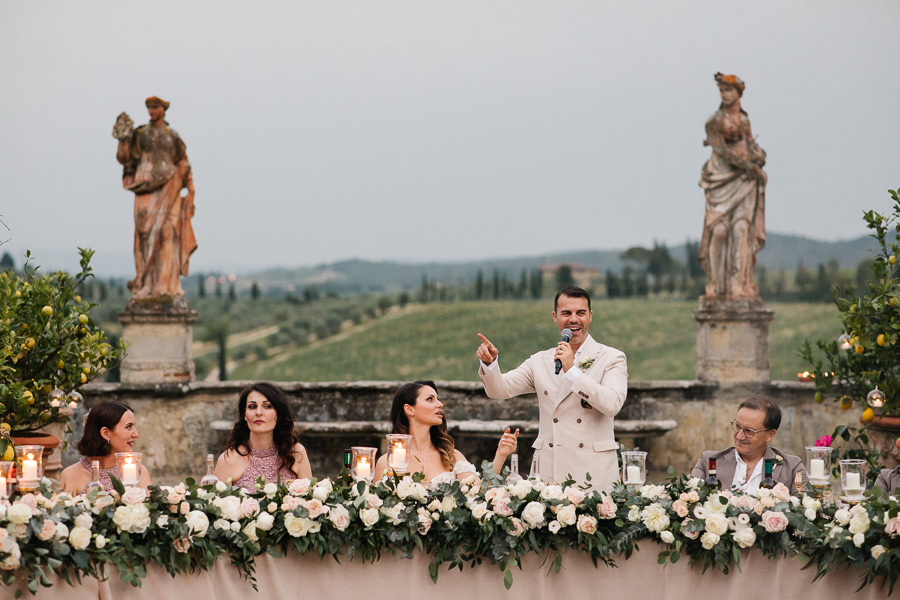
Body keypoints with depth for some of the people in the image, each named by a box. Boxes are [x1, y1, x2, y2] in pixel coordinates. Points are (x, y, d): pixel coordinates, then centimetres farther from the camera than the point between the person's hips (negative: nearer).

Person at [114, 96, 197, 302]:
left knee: (166, 232, -10)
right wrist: (123, 138, -8)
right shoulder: (139, 134, 10)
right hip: (146, 188, 1)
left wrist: (190, 190, 4)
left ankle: (166, 285, -10)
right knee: (145, 232, -7)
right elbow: (124, 158, 5)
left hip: (168, 187, -1)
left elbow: (183, 165, 11)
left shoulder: (172, 136, 9)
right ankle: (146, 285, -4)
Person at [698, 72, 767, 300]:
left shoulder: (744, 120, 14)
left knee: (741, 228, -7)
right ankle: (718, 284, -7)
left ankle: (739, 283, -8)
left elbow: (751, 146, 14)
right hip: (722, 180, -3)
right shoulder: (715, 121, 0)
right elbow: (719, 148, -10)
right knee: (719, 230, -10)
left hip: (743, 181, 3)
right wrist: (745, 163, -14)